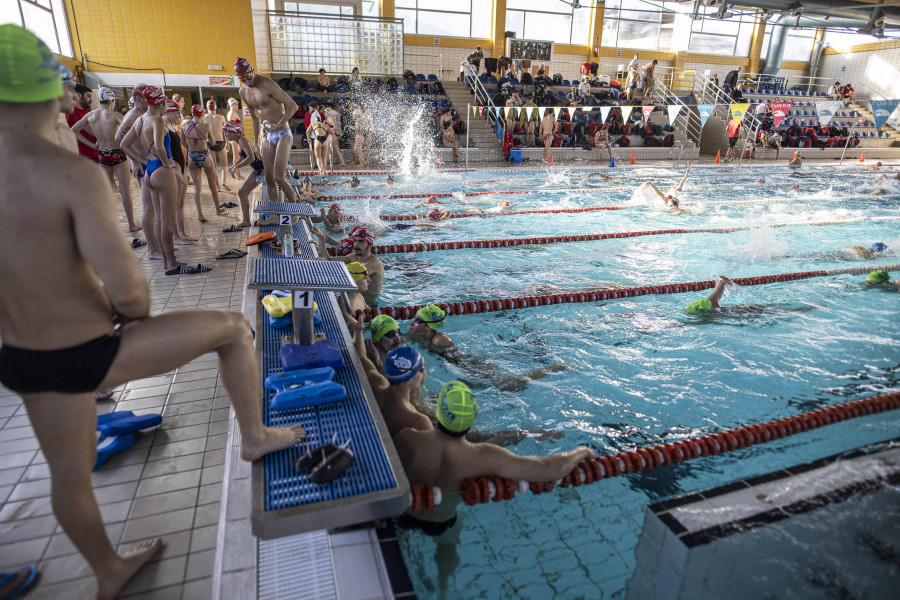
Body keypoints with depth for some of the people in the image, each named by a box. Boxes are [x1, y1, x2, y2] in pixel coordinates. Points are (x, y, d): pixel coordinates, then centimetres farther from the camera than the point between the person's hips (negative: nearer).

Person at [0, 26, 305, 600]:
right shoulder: (75, 174, -25)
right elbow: (130, 288, -27)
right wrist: (136, 314, -2)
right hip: (95, 356, -6)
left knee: (70, 476, 27)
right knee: (233, 327, 12)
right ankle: (255, 436, 27)